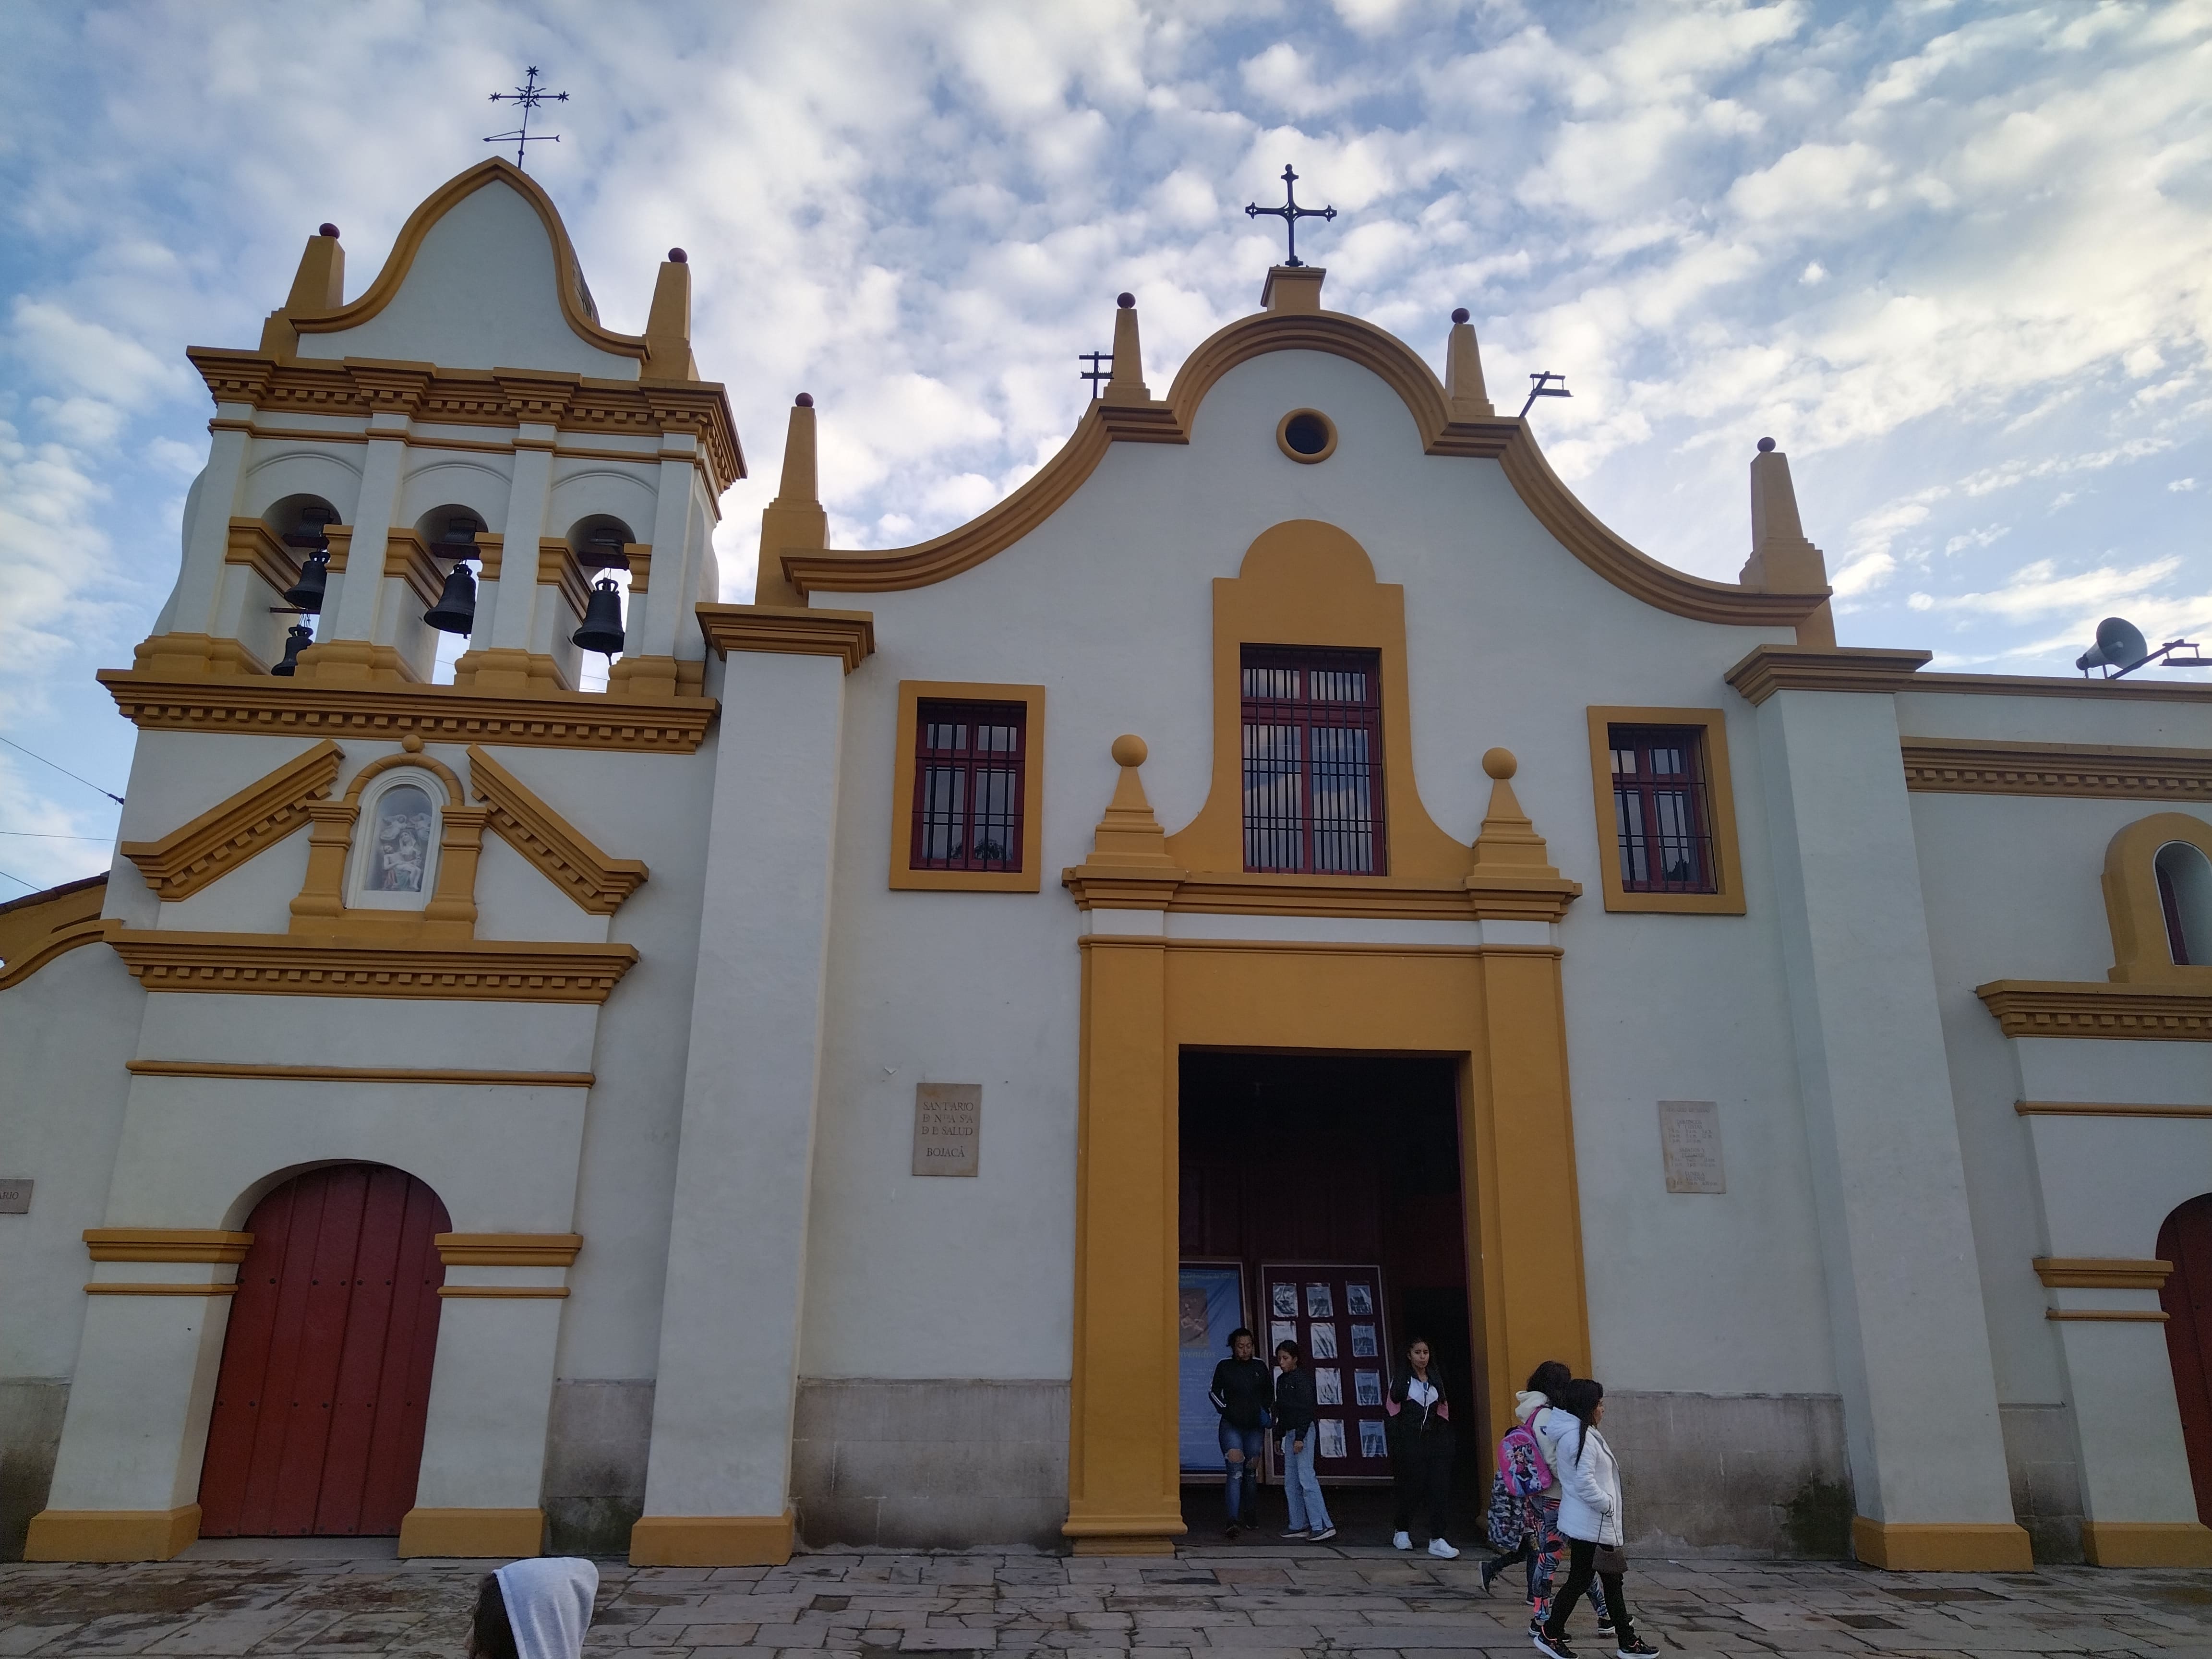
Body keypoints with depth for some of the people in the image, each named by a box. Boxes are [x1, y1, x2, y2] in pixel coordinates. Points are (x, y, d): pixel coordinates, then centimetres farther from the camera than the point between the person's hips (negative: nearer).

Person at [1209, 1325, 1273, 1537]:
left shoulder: (1260, 1366, 5)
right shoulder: (1224, 1367, -2)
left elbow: (1269, 1392, 19)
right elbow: (1214, 1392, 8)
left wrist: (1264, 1410, 5)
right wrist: (1225, 1410, -5)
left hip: (1255, 1427, 3)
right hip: (1231, 1426, -3)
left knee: (1251, 1472, 12)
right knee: (1235, 1472, -15)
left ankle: (1250, 1515, 28)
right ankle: (1234, 1520, -20)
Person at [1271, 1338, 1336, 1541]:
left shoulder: (1302, 1378, -9)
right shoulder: (1282, 1380, 14)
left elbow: (1307, 1409, -15)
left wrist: (1300, 1437, -19)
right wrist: (1279, 1437, 17)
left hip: (1303, 1432, -9)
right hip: (1290, 1433, 9)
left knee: (1306, 1478, -14)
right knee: (1291, 1482, 8)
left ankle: (1322, 1526, -14)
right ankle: (1299, 1526, 13)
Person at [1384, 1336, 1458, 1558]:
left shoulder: (1437, 1379, 11)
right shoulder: (1401, 1381, -1)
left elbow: (1443, 1413, 14)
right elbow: (1393, 1412, -3)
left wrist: (1446, 1443, 5)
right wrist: (1396, 1448, -9)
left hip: (1435, 1440, 4)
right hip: (1411, 1441, -4)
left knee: (1440, 1488, -4)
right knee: (1411, 1489, 3)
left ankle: (1437, 1540, -1)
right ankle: (1402, 1532, 24)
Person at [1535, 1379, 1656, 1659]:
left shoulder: (1577, 1434, 13)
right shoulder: (1582, 1438, -20)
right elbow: (1584, 1483, -25)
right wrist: (1608, 1503, -15)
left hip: (1599, 1525, 10)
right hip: (1590, 1525, -10)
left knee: (1612, 1579, 13)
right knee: (1579, 1580, -1)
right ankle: (1550, 1635, 10)